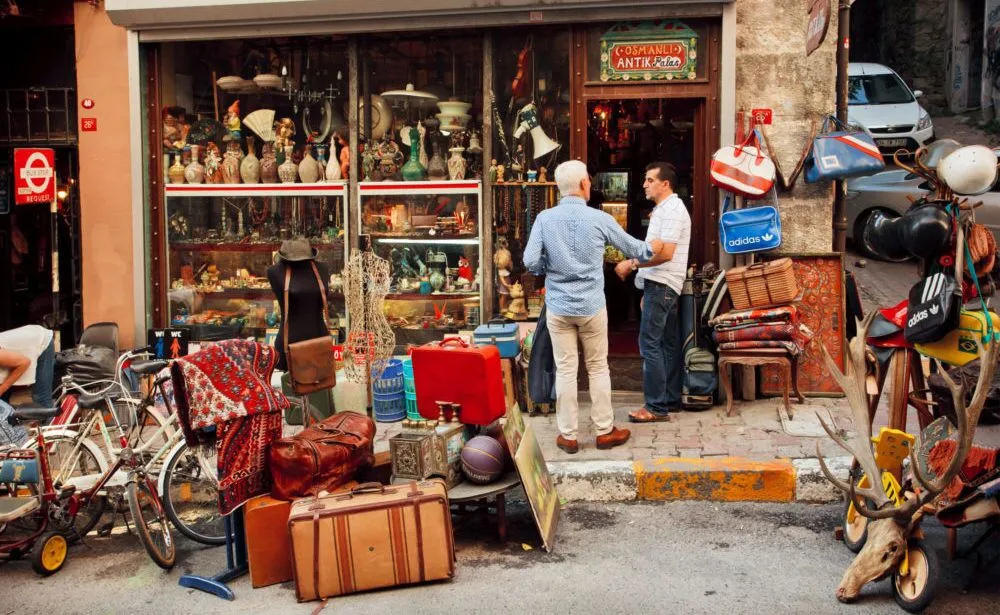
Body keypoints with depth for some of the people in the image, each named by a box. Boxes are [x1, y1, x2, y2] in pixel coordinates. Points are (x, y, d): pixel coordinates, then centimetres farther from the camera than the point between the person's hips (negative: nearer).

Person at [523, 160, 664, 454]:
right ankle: (605, 431, 21)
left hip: (558, 308, 1)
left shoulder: (545, 219, -7)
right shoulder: (599, 218, -7)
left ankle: (568, 436, 14)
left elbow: (530, 262, -11)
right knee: (598, 368, 12)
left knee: (565, 371, 7)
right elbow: (632, 247, 8)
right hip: (592, 307, -1)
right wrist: (651, 249, 30)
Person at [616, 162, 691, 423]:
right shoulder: (664, 209, 19)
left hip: (662, 286, -11)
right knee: (668, 343, 12)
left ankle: (657, 407, -9)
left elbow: (665, 253, -23)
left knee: (650, 343, -11)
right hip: (659, 285, 11)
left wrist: (632, 264, -17)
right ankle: (672, 400, 18)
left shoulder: (672, 210, -14)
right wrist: (648, 292, 19)